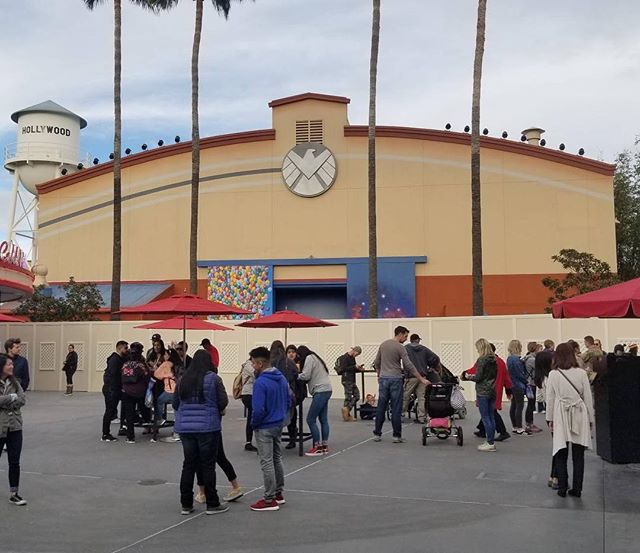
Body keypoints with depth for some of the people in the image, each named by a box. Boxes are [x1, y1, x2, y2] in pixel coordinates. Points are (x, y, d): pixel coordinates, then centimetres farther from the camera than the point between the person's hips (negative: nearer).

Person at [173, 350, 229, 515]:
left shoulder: (183, 379, 6)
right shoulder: (213, 378, -7)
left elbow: (175, 403, 11)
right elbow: (223, 402, -7)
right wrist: (216, 409, 14)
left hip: (185, 427, 4)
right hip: (208, 427, -4)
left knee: (189, 464, 11)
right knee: (208, 465, 3)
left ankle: (186, 505, 15)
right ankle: (212, 504, 10)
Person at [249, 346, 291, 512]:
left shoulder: (260, 383, -22)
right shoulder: (282, 378, 4)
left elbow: (258, 409, -24)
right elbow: (289, 400, 11)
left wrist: (253, 424, -7)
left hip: (264, 428, -8)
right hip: (279, 425, 8)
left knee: (267, 463, 0)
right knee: (277, 459, 18)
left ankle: (270, 500, 7)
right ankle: (279, 494, 28)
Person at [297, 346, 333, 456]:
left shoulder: (309, 358, -5)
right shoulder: (315, 357, 23)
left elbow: (305, 376, -13)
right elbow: (314, 376, 16)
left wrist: (296, 375, 4)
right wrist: (300, 375, 7)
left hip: (320, 391, -10)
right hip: (326, 390, 10)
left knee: (310, 419, -6)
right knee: (323, 419, 10)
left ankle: (317, 447, -4)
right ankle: (325, 446, 13)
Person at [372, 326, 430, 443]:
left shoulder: (383, 344, 10)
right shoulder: (400, 348, -10)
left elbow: (376, 363, 15)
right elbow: (409, 366, -14)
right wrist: (422, 379, -12)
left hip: (383, 379, 6)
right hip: (395, 379, -6)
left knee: (381, 407, 8)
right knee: (396, 409, -1)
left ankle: (377, 434, 10)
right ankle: (397, 436, 0)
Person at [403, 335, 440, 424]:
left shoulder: (406, 348, 0)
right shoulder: (424, 349, 9)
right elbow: (436, 358, 9)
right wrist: (433, 368, 22)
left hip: (411, 377, -3)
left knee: (405, 396, 3)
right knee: (421, 397, 5)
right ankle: (421, 417, 5)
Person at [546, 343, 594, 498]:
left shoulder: (553, 374, -6)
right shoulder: (581, 373, -4)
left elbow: (550, 398, 0)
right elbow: (588, 398, 2)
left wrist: (550, 419, 11)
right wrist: (590, 419, 13)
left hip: (561, 416, -1)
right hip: (579, 416, 1)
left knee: (561, 454, 9)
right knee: (578, 455, 9)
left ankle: (562, 488, 11)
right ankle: (577, 489, 12)